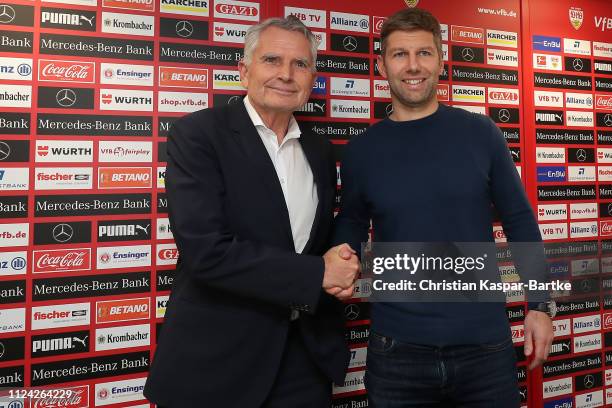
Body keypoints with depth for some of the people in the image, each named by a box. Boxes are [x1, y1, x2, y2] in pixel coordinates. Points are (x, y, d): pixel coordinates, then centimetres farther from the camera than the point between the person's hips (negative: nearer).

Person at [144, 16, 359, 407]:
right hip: (217, 359, -5)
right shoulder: (197, 134, -12)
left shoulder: (320, 151, 7)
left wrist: (340, 268, -8)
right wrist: (318, 273, -17)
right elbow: (205, 250, -22)